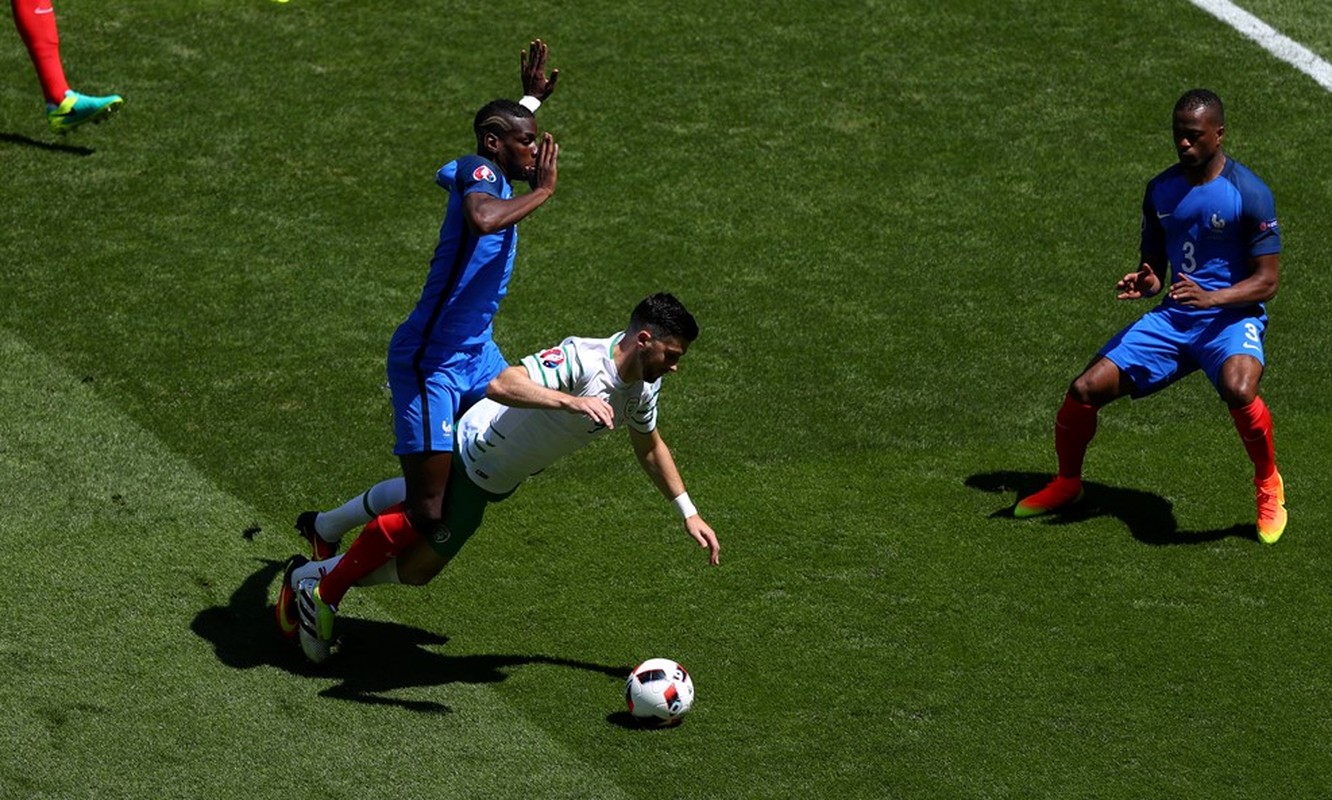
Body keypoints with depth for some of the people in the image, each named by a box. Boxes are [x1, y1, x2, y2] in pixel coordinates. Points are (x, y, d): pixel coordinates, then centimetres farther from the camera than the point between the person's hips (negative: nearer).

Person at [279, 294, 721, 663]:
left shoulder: (644, 385, -10)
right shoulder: (581, 359, -38)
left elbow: (649, 447, 10)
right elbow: (502, 385, -51)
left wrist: (688, 513, 9)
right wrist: (572, 401, -60)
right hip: (473, 454, -9)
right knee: (418, 568, 1)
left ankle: (326, 528, 56)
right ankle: (311, 581, 19)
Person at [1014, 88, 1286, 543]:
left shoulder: (1249, 194, -10)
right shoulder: (1161, 191, 7)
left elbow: (1266, 282, -11)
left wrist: (1212, 297, -27)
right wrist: (1145, 283, -8)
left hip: (1233, 318, -5)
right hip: (1173, 318, 5)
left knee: (1238, 388, -39)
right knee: (1085, 389, -8)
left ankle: (1269, 485, -11)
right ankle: (1067, 483, 21)